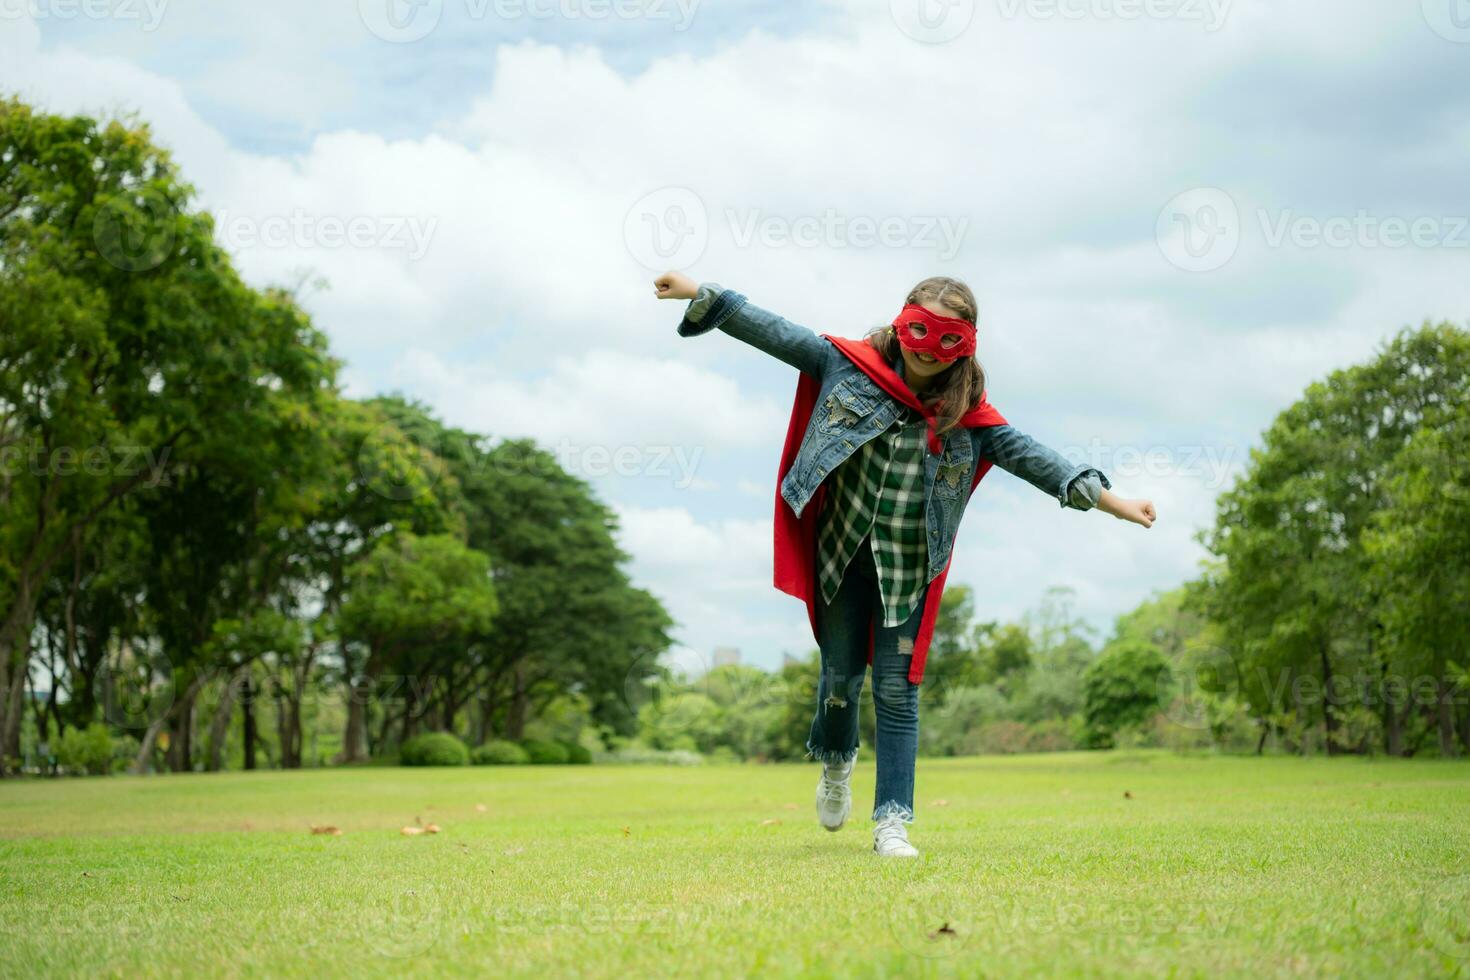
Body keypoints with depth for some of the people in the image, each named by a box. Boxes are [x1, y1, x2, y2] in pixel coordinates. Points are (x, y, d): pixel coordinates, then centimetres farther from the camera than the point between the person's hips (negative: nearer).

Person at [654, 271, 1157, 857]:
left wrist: (1103, 497, -17)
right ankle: (835, 763, 40)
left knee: (897, 690, -1)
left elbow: (1029, 457, -8)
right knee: (840, 676, 8)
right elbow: (773, 333, -6)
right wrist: (700, 295, -11)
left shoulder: (969, 415, -5)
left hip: (909, 568, 0)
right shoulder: (848, 365, -6)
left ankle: (891, 824, 3)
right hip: (842, 552, 0)